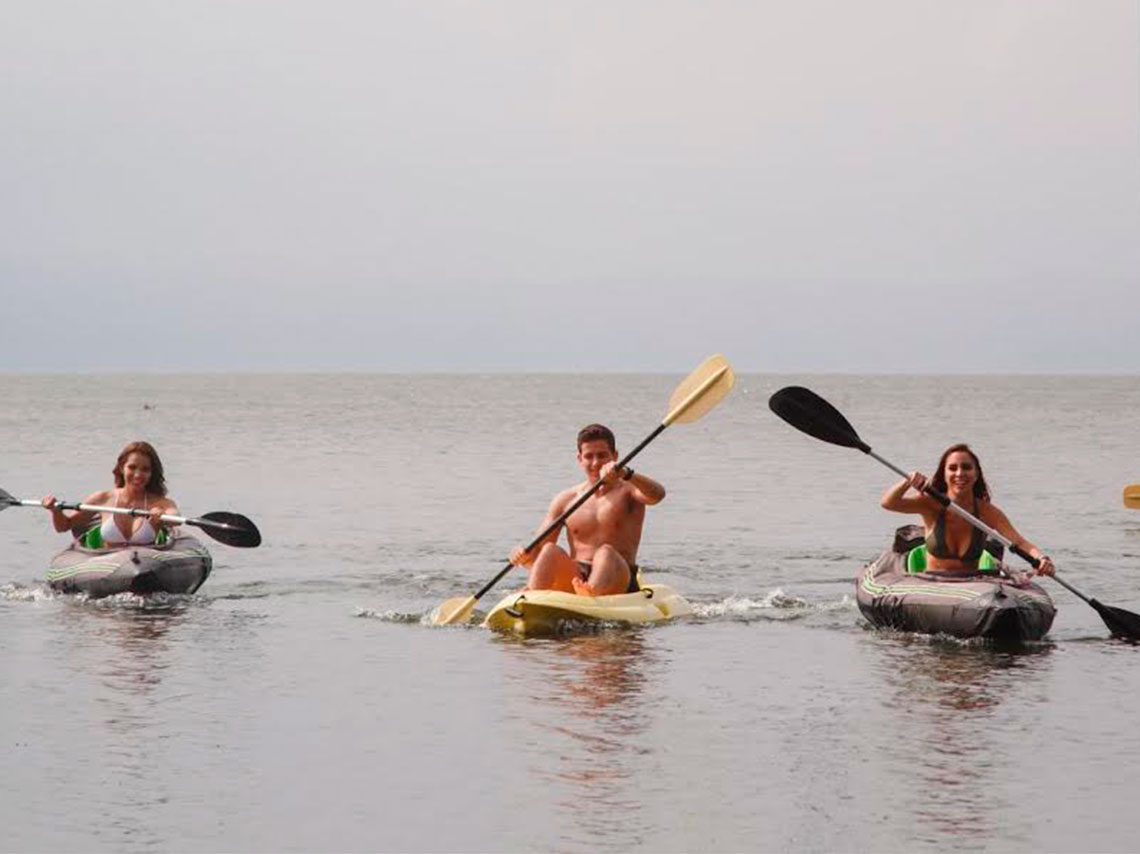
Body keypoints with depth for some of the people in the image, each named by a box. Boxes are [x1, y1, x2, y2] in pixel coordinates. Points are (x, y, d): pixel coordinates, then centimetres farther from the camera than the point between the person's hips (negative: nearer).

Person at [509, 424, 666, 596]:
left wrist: (625, 474, -34)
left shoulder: (628, 490, 10)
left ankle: (591, 596, -67)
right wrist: (525, 557, -13)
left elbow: (657, 494, -15)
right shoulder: (566, 500, 18)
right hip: (573, 581, 3)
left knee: (606, 552, -33)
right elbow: (538, 549, 12)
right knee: (551, 551, -25)